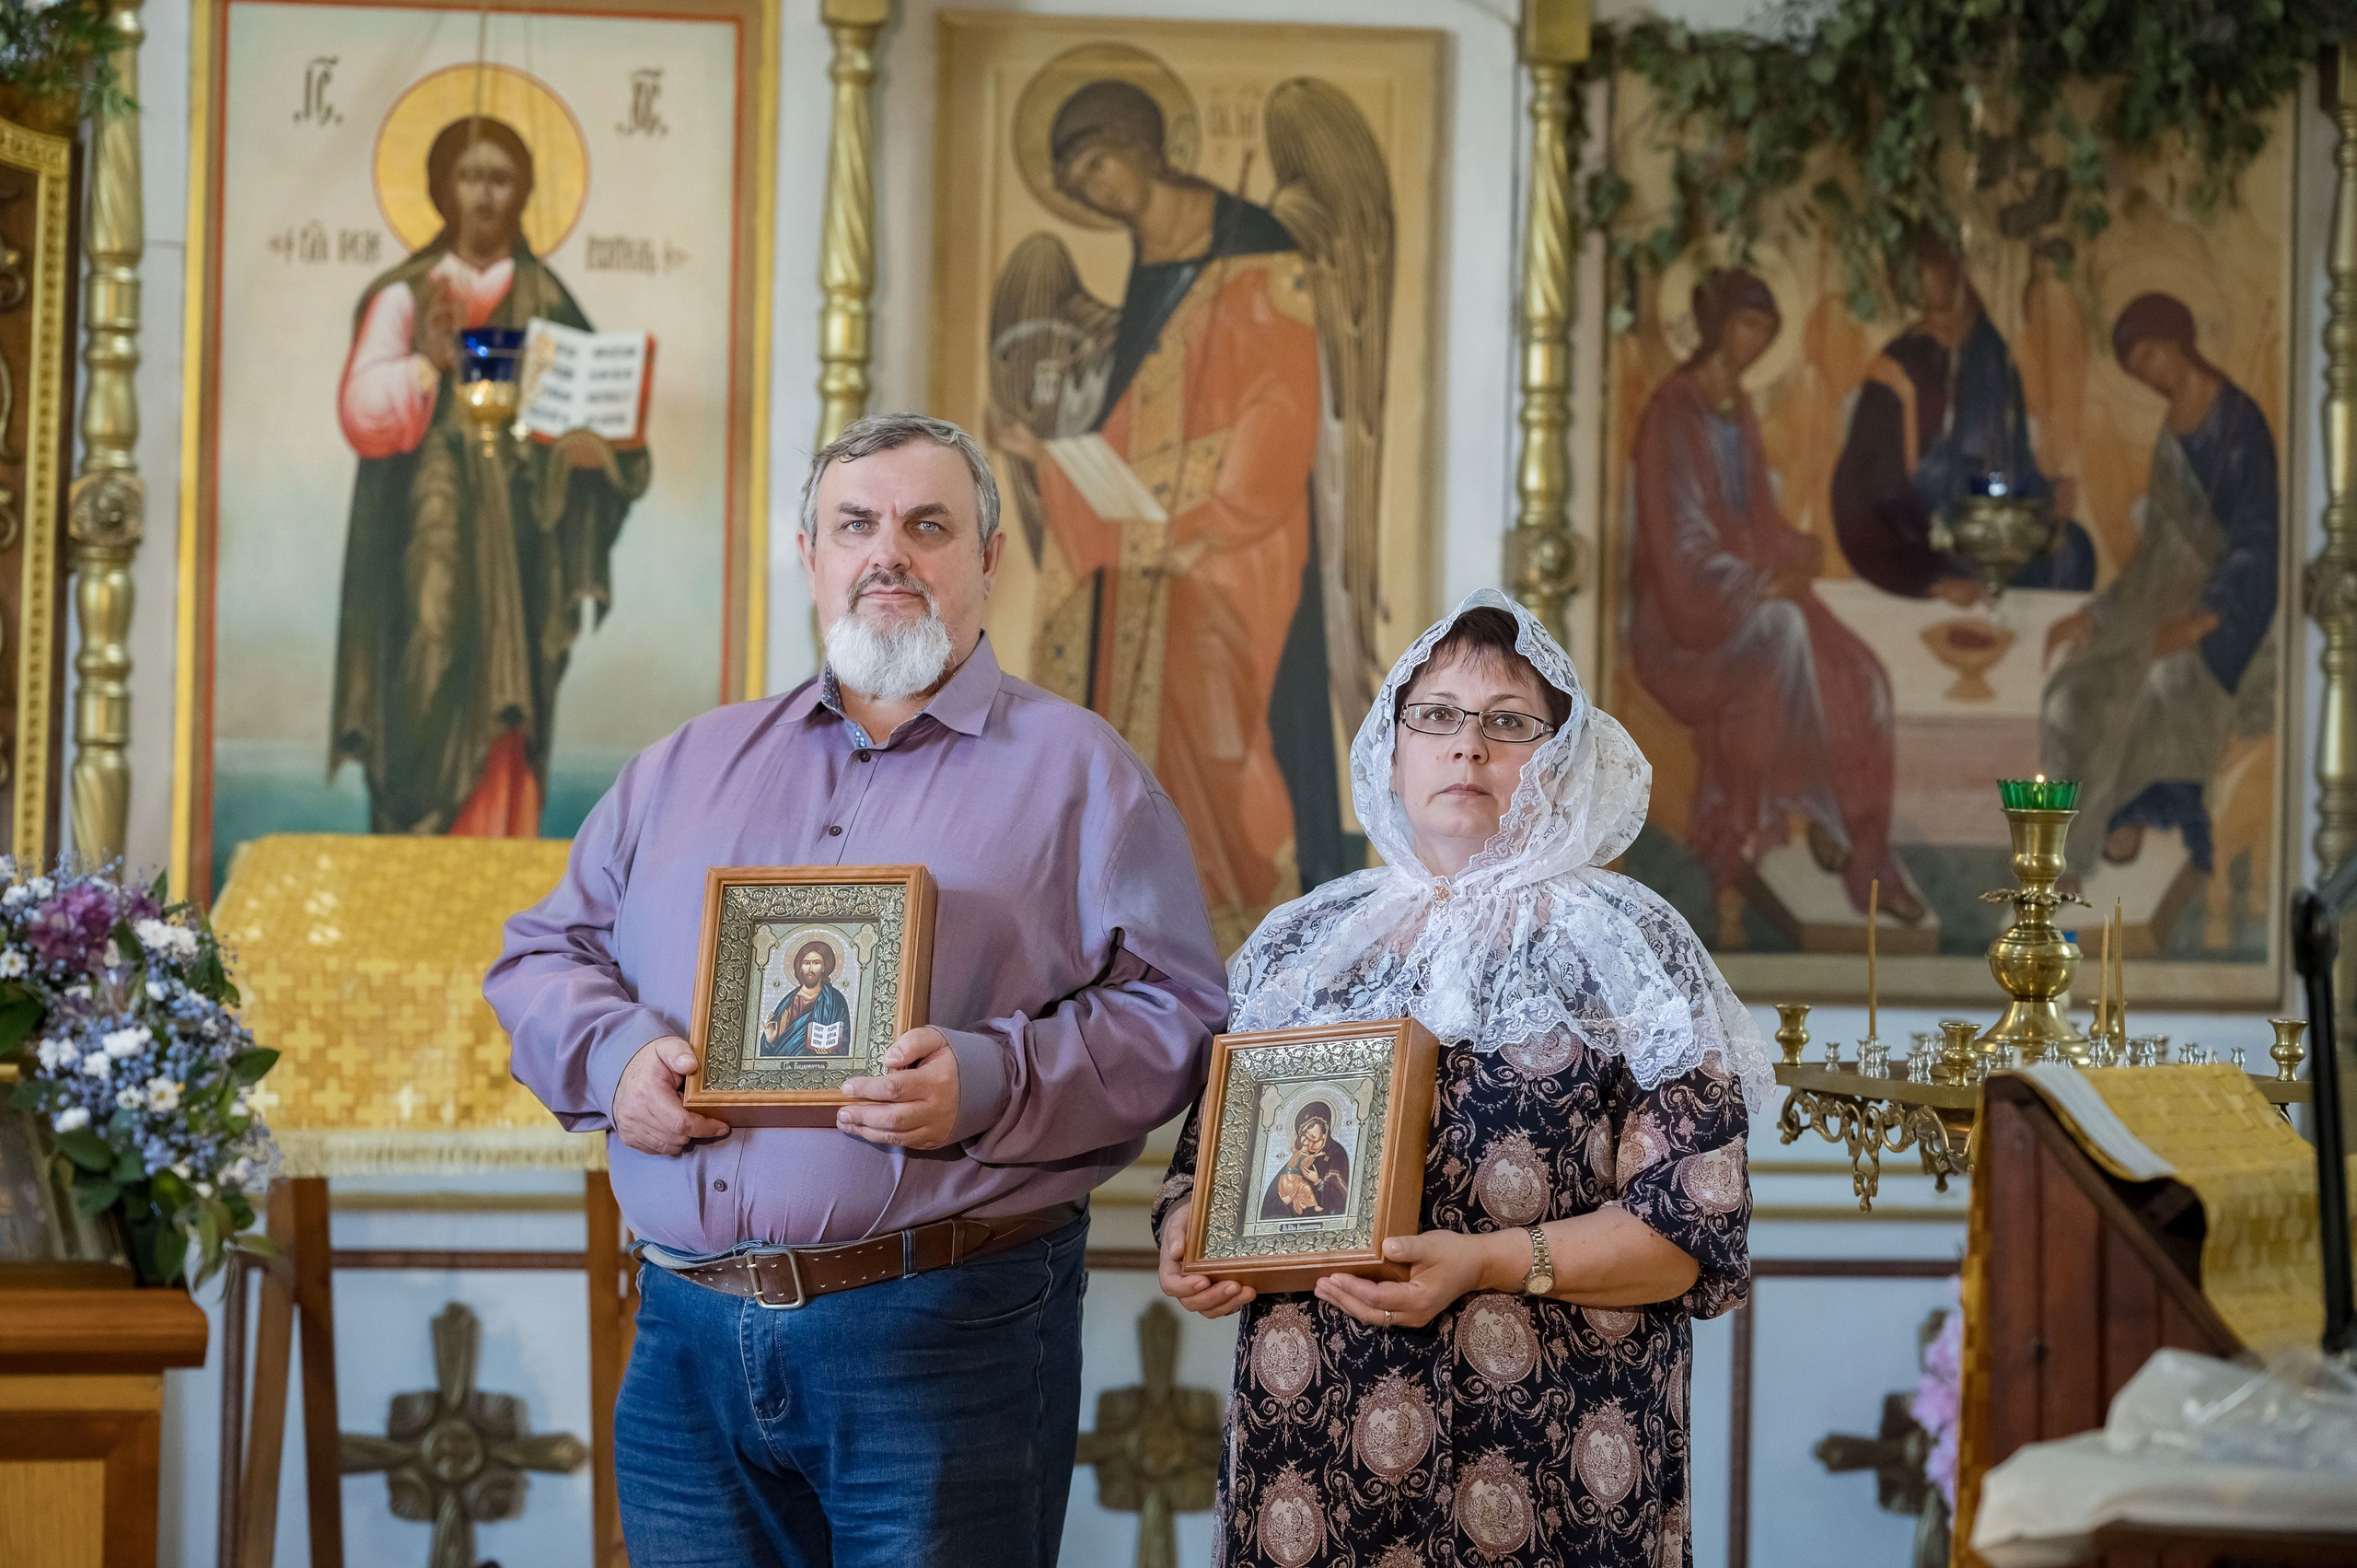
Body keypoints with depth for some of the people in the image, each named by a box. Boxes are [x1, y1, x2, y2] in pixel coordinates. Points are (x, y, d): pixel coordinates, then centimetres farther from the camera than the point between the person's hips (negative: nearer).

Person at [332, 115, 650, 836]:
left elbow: (592, 416, 8)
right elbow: (362, 416, -7)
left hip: (517, 559, 2)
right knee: (429, 723, -8)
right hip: (428, 554, -2)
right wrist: (429, 362, -23)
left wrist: (593, 446, -15)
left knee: (503, 743, -1)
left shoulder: (547, 303, 11)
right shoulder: (404, 296, 3)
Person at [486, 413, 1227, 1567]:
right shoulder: (690, 767, 20)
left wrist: (990, 1085, -18)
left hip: (942, 1338, -4)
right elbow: (544, 954, 20)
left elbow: (1174, 1013, -2)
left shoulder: (1072, 770, 6)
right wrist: (612, 1056, -2)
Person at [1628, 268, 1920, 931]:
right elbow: (1682, 541, -15)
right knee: (1783, 626, -36)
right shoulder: (1674, 412, -9)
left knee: (1856, 676, -15)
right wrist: (1764, 584, -21)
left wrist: (1800, 552, 0)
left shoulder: (1739, 415, 16)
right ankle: (1821, 818, -25)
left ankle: (1864, 853, -14)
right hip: (1690, 604, -8)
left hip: (1751, 592, 8)